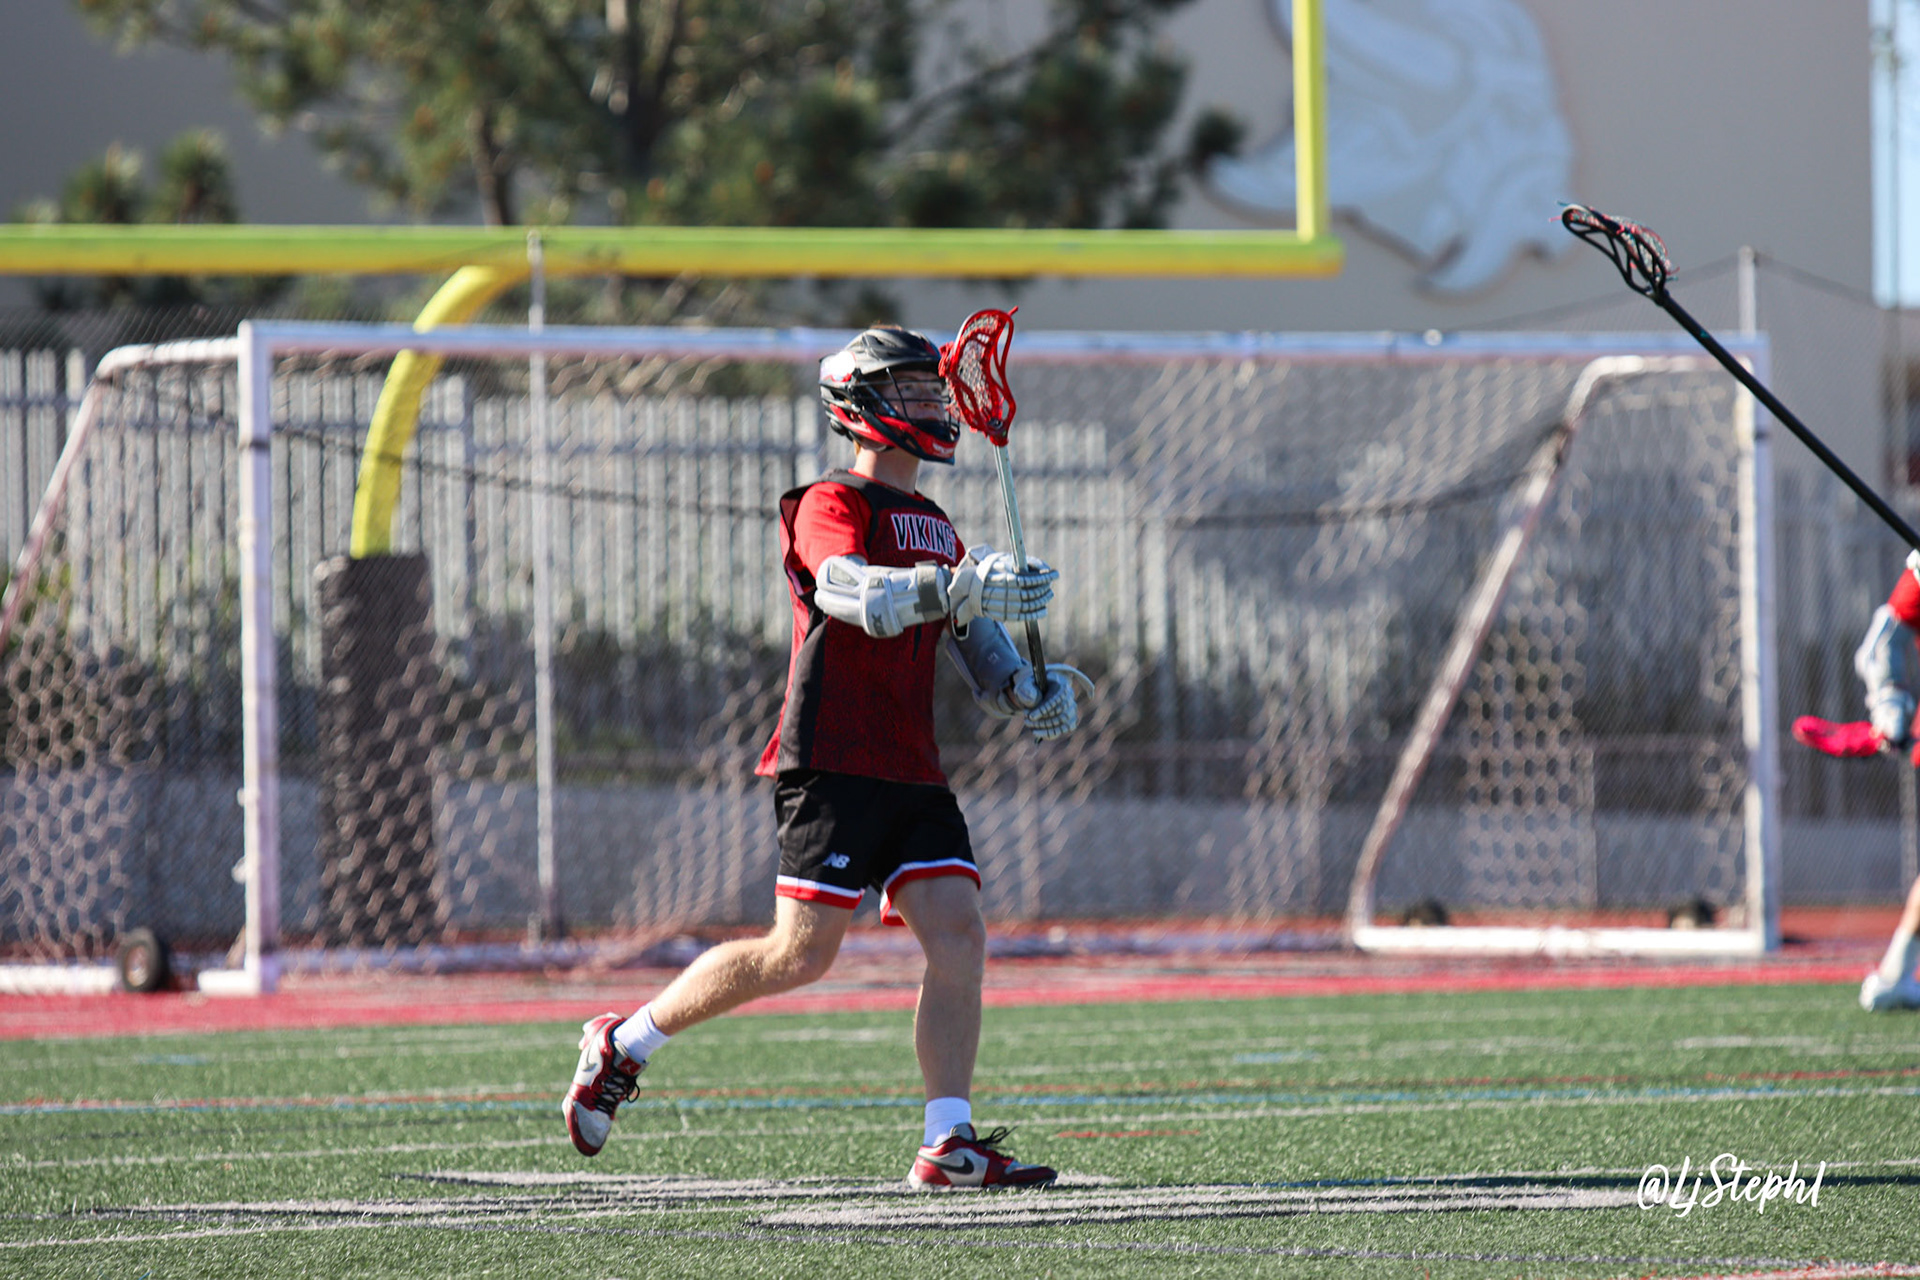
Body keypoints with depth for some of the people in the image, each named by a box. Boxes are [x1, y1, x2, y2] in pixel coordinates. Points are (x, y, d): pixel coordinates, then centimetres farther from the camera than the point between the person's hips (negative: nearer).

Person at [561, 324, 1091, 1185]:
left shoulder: (935, 529, 22)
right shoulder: (830, 507, -5)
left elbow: (977, 643, 20)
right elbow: (862, 595, -26)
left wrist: (1029, 693, -1)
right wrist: (958, 589, -41)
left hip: (913, 773, 8)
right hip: (834, 763, -8)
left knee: (958, 937, -7)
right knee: (802, 954, -9)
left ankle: (949, 1145, -9)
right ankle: (626, 1043, 8)